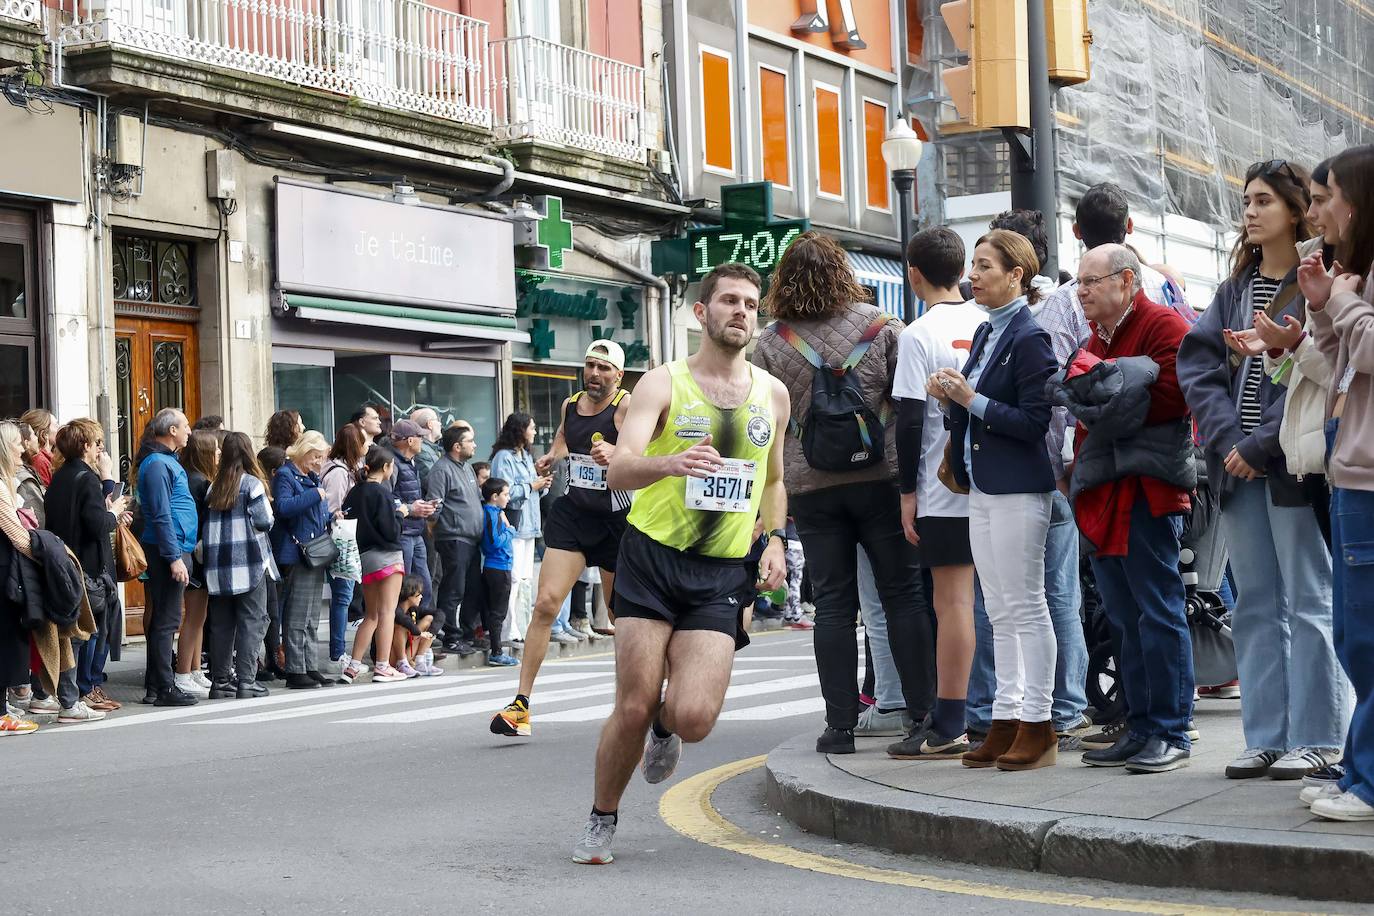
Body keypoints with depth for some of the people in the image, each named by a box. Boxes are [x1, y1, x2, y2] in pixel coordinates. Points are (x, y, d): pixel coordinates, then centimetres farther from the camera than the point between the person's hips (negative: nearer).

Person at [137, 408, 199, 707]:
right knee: (167, 620, -8)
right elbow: (161, 515, -19)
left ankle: (158, 682, 18)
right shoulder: (158, 464, -13)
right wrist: (174, 558, -22)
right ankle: (164, 688, -6)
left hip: (176, 549, 10)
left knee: (162, 618, 13)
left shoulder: (166, 461, 18)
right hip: (169, 550, -10)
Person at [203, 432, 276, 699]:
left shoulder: (214, 487, 8)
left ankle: (220, 681, 12)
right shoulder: (252, 483, -6)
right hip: (249, 563, -5)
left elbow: (206, 525, 7)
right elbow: (264, 521, -11)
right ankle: (246, 681, -6)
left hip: (219, 565, 5)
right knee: (251, 621, -1)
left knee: (221, 623, 9)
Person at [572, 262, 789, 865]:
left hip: (723, 572, 2)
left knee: (694, 718, -14)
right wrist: (669, 463, -38)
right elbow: (618, 471, -17)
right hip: (651, 559, -2)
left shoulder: (773, 395, 11)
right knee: (633, 707, -7)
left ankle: (665, 728, 24)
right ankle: (601, 822, 18)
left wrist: (774, 540, 10)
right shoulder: (663, 384, -3)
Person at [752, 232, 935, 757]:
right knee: (904, 595, 6)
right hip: (881, 477, -1)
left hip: (812, 487, 1)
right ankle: (923, 715, 6)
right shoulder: (880, 326, 1)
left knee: (833, 605, 4)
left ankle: (840, 726, 4)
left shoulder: (771, 342, 2)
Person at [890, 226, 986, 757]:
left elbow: (910, 421, -11)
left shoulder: (920, 335, -9)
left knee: (953, 602, -5)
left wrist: (908, 492, -4)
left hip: (945, 492, -6)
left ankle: (949, 728, -4)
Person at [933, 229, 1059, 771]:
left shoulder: (1030, 338, -12)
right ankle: (1006, 721, 16)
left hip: (1019, 491, -9)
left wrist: (972, 400, -17)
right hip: (982, 487, 9)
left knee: (1025, 607, -4)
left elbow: (1034, 422, -17)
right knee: (1000, 613, 11)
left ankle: (1037, 726, 1)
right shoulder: (985, 334, 15)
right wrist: (952, 397, 1)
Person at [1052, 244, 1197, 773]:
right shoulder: (1098, 337, 22)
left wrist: (1108, 401, -12)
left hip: (1147, 488, -9)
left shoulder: (1163, 326, -5)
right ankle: (1139, 730, 17)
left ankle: (1170, 734, -1)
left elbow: (1172, 397, -18)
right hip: (1103, 492, 9)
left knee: (1158, 613, -6)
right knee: (1123, 618, 11)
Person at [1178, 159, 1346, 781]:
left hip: (1294, 464, -7)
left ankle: (1316, 738, 4)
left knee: (1308, 601, -2)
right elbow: (1197, 362, 7)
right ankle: (1265, 738, 14)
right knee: (1255, 605, 9)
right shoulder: (1235, 289, 15)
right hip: (1239, 466, 7)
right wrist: (1229, 440, -8)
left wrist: (1261, 446, -16)